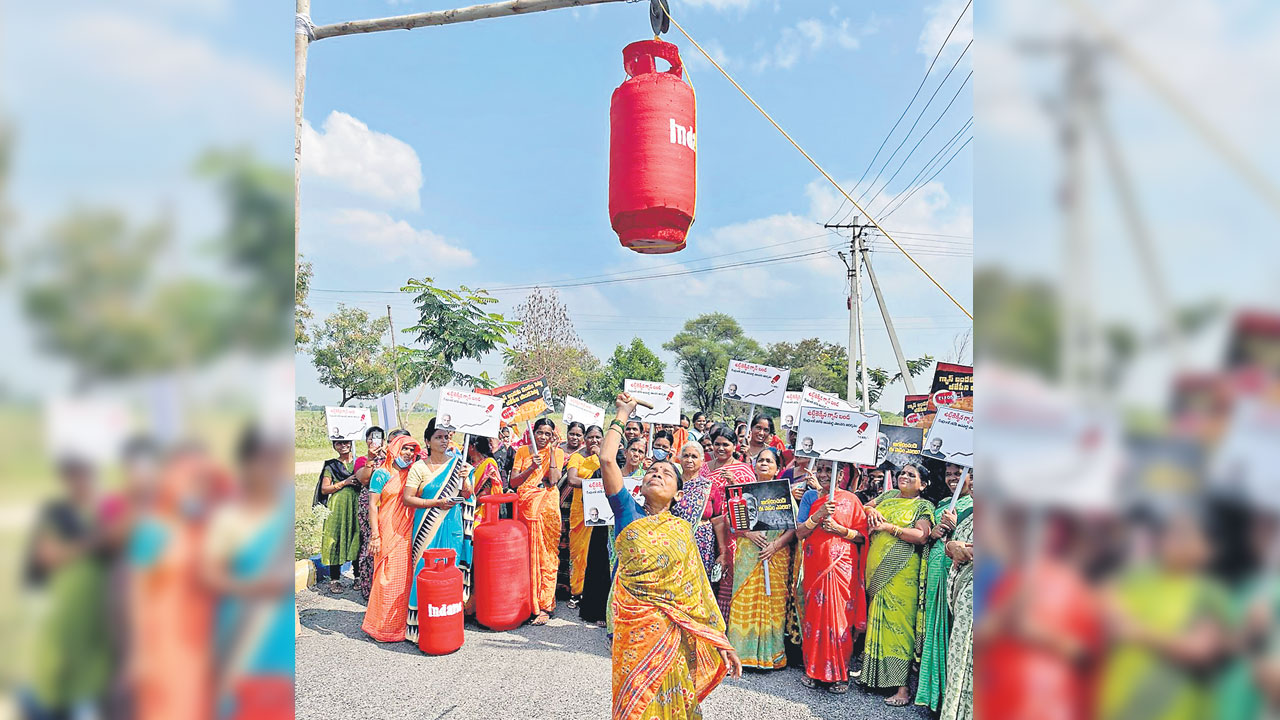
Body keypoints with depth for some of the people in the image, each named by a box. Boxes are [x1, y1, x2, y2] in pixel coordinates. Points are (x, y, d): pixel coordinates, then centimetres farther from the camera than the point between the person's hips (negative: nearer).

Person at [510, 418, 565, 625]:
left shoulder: (557, 452, 4)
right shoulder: (523, 451, 10)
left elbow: (554, 480, -10)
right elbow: (513, 482, 3)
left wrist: (552, 450, -9)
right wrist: (531, 467, -11)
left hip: (547, 508, -2)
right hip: (525, 507, 3)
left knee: (546, 556, -4)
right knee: (525, 555, 4)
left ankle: (544, 607, 0)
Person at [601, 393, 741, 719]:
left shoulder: (682, 529, 6)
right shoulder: (628, 513, -1)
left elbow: (699, 588, 5)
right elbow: (606, 460, -13)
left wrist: (721, 641, 1)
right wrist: (622, 415, -3)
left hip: (676, 631, 2)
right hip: (636, 629, -2)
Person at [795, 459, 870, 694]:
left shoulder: (850, 499, 0)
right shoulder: (810, 496, 6)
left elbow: (862, 536, 1)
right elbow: (799, 533, -1)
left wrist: (840, 529, -15)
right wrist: (819, 514, -14)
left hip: (842, 565, -2)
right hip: (815, 564, 2)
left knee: (840, 615, -1)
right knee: (814, 612, 6)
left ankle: (839, 674, 13)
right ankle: (813, 669, 20)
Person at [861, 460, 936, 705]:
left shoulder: (923, 506, 1)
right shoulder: (888, 496, 17)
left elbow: (922, 536, -12)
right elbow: (865, 507, 23)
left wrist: (889, 527, -14)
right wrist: (871, 511, 1)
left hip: (900, 573, -5)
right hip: (875, 570, 5)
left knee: (898, 622, -7)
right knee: (876, 619, 10)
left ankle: (902, 686, -3)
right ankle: (871, 671, 20)